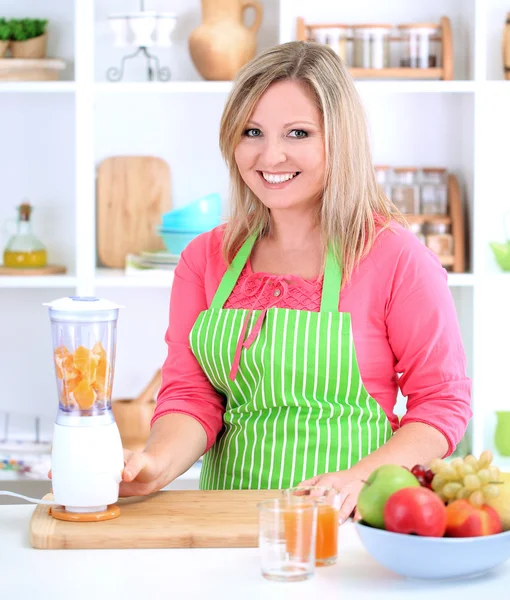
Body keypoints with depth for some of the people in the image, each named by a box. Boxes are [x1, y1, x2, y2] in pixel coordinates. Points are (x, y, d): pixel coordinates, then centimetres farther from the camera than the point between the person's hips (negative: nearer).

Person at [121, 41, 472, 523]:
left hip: (349, 522, -4)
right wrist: (159, 462, -12)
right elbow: (191, 394, 9)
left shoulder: (395, 257, -2)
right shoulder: (204, 260, 12)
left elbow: (443, 403, 0)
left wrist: (360, 480, -15)